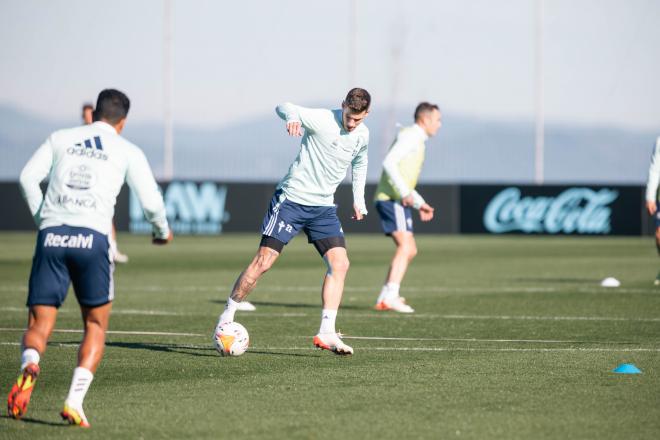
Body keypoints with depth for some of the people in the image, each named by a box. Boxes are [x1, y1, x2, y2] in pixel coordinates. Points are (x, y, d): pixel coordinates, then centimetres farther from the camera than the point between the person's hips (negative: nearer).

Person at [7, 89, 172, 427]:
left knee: (38, 326, 6)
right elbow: (151, 202, 8)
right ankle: (75, 401, -4)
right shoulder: (128, 151, 13)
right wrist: (162, 232, 28)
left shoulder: (60, 138, 18)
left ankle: (29, 366, -29)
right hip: (92, 237, -1)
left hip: (51, 235, 2)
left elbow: (28, 177, 8)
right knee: (96, 325, 14)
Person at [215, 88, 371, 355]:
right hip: (291, 199, -5)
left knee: (340, 264, -10)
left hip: (324, 207, 5)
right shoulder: (321, 120, -16)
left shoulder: (362, 135, 4)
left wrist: (358, 198, 21)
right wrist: (292, 118, -52)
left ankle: (326, 333, -8)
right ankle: (227, 316, 6)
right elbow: (283, 108, -28)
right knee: (264, 261, -9)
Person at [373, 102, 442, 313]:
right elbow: (389, 162, -21)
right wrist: (405, 192, -25)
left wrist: (420, 204, 27)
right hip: (392, 199, -10)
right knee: (406, 246, -19)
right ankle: (390, 296, -29)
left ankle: (385, 298, 9)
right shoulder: (410, 136, -7)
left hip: (396, 200, 10)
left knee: (410, 250, 11)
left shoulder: (417, 141, 24)